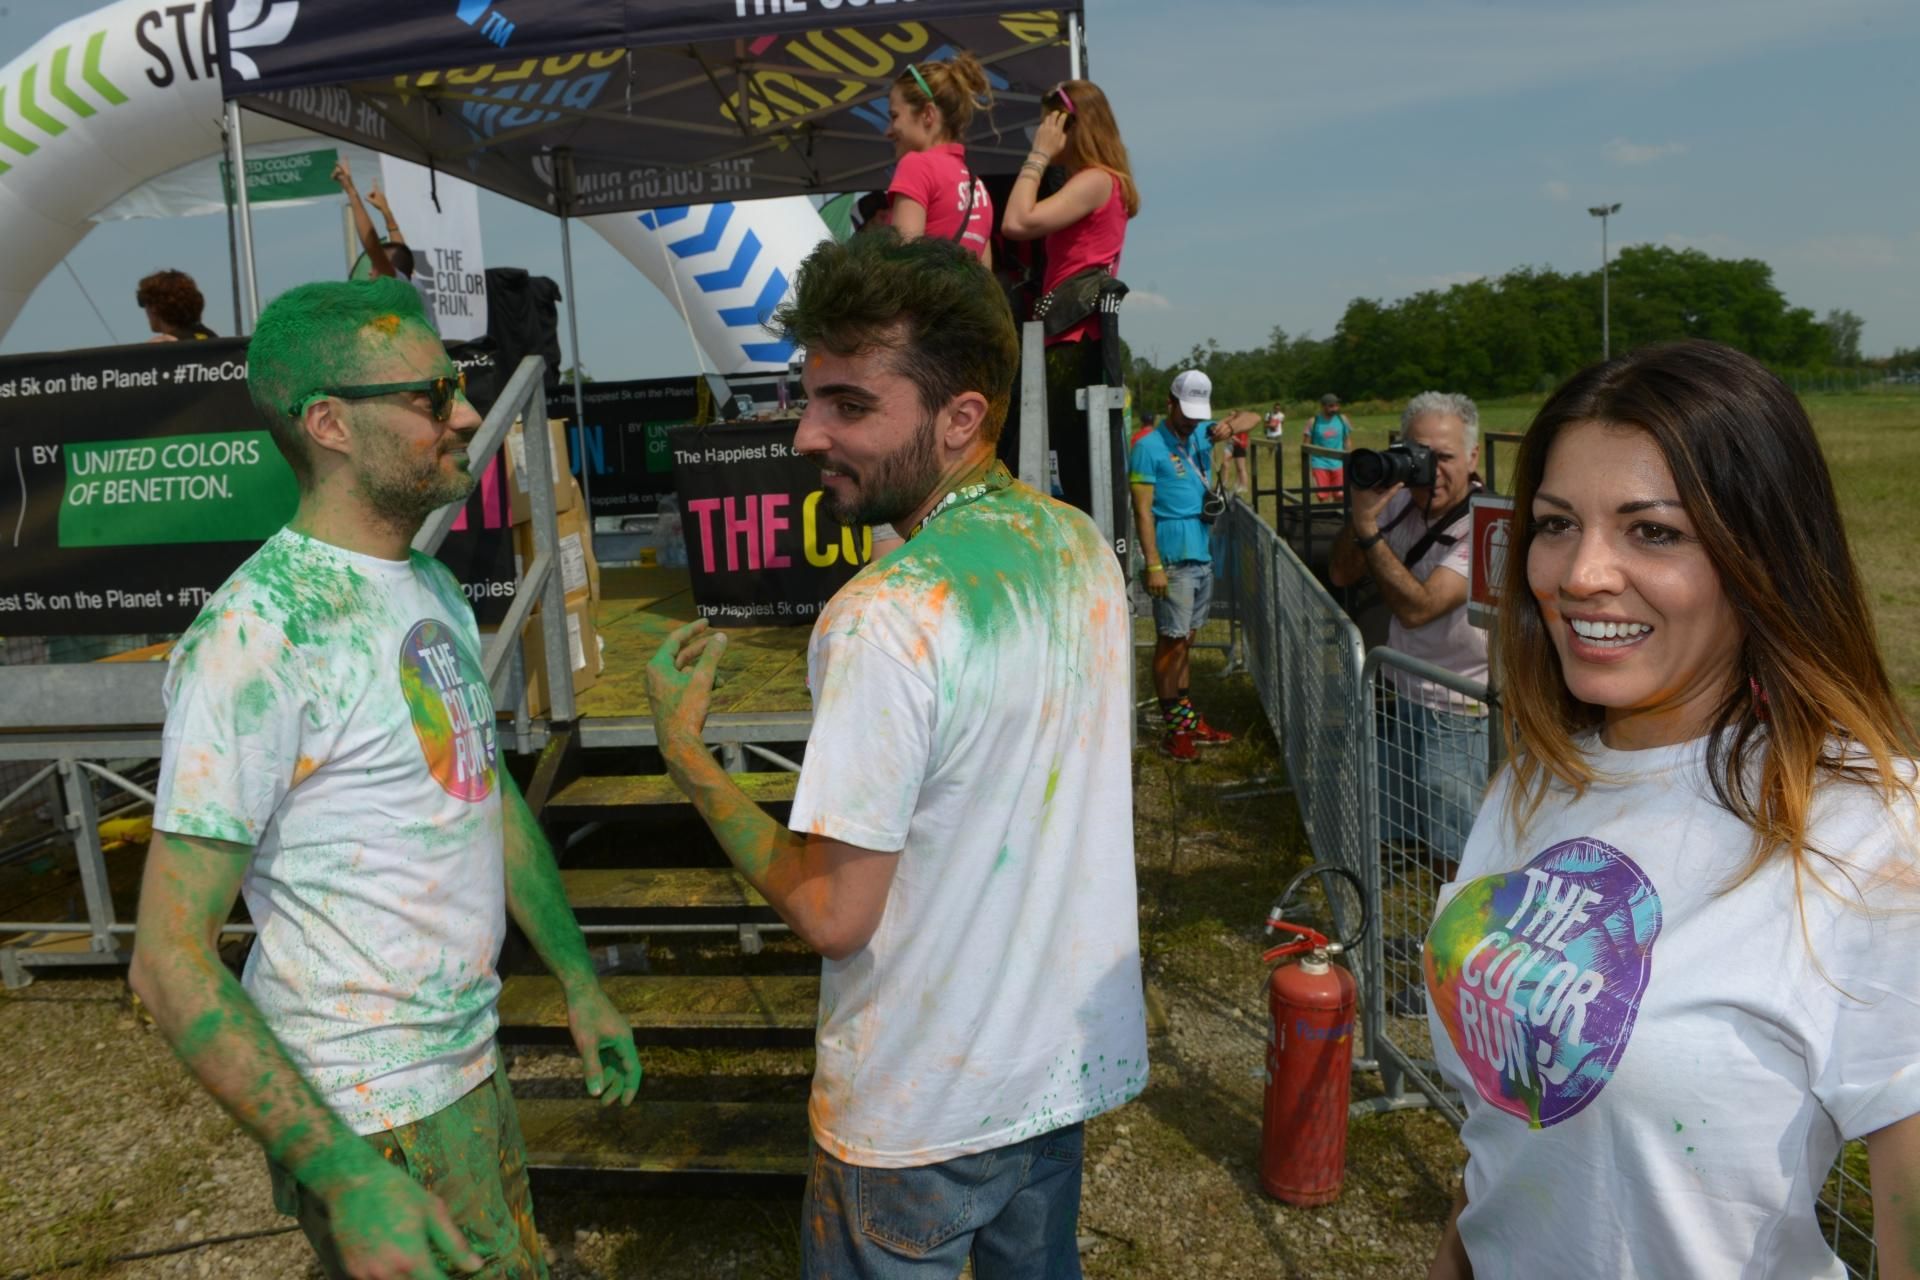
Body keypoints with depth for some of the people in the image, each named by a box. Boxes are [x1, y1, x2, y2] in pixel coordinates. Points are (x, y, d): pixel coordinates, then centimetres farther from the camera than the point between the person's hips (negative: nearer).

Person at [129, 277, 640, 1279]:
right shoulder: (257, 638, -22)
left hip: (470, 1059, 8)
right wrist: (345, 1178, -25)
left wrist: (579, 983, 16)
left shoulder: (434, 587, 5)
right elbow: (170, 960, -22)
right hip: (369, 1118, -8)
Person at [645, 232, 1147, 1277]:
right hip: (1075, 1056, 7)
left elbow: (831, 915, -24)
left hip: (929, 1109, -6)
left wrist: (683, 750, -14)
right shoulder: (1084, 546, -4)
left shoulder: (889, 616, -29)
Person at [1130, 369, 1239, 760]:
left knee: (1186, 640, 14)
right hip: (1174, 560, -7)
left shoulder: (1202, 434, 12)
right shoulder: (1149, 447, -9)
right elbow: (1142, 511, -13)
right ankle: (1172, 728, 6)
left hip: (1203, 556, 7)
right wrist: (1154, 566, -19)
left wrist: (1228, 427, -3)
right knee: (1172, 641, -2)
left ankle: (1189, 719, 22)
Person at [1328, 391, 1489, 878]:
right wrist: (1358, 509, -13)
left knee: (1452, 857, 1)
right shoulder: (1402, 502, -1)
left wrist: (1368, 528, -28)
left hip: (1458, 714, -7)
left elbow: (1418, 606, -28)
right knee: (1400, 838, 19)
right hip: (1405, 699, 7)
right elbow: (1342, 574, 2)